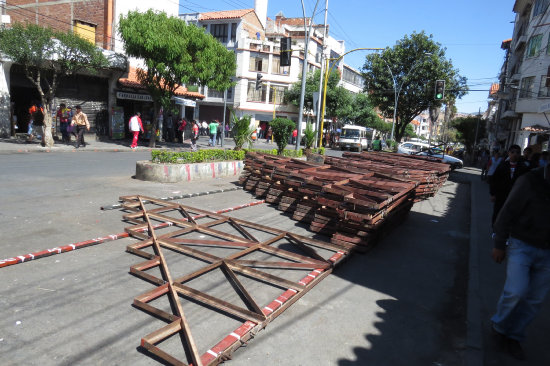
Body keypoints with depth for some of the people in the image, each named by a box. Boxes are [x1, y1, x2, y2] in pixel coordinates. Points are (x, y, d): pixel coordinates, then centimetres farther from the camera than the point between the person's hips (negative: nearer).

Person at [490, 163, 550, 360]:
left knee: (534, 300, 8)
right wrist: (499, 244, -6)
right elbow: (508, 213, -9)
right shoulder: (531, 182, -14)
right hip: (522, 245, -4)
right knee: (517, 291, -14)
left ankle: (513, 336, 26)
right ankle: (499, 325, 14)